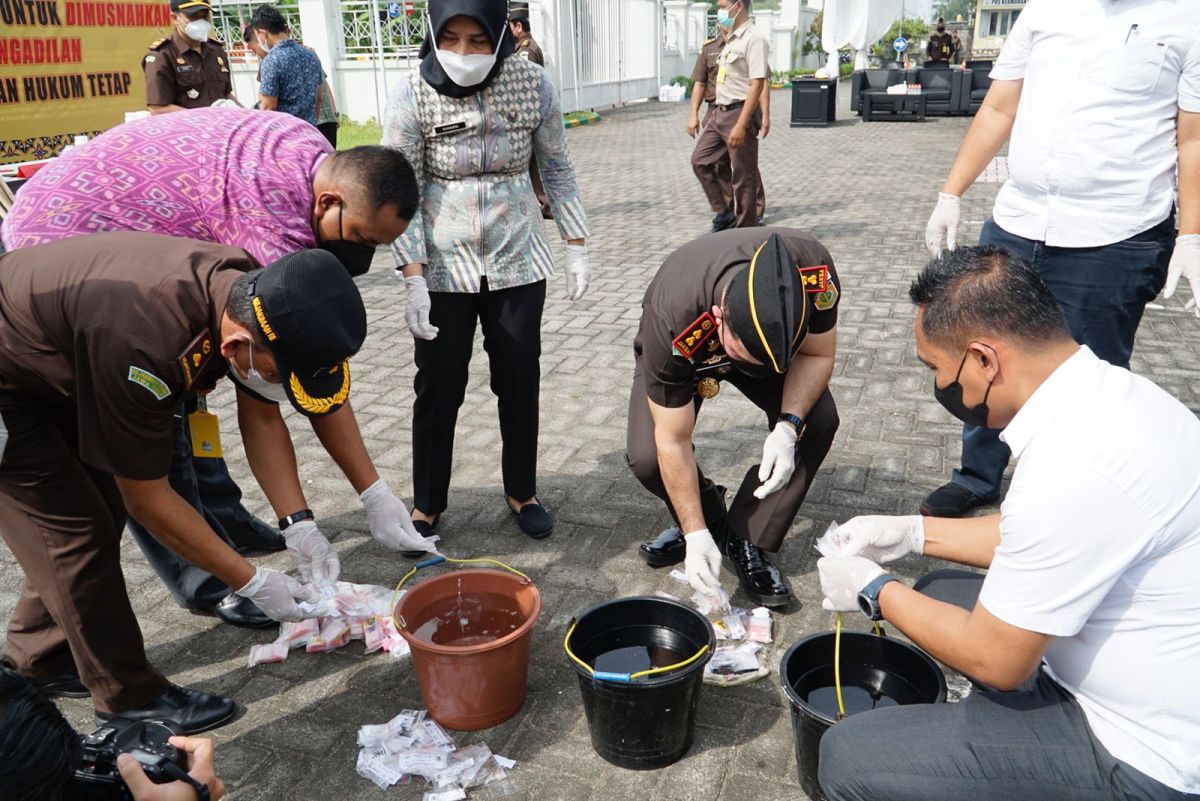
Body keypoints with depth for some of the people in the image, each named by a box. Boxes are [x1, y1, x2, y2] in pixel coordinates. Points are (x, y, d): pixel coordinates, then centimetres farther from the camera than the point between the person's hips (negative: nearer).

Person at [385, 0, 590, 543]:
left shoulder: (532, 84, -7)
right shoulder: (413, 95, -12)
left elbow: (557, 168, 4)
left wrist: (577, 246, 3)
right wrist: (413, 278, -15)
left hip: (518, 264, 2)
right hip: (443, 269, -1)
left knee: (520, 383, 10)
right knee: (439, 389, 5)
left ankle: (522, 492, 30)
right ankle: (426, 505, 24)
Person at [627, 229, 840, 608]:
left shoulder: (815, 272, -38)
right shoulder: (672, 324, -43)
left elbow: (817, 354, -19)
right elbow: (673, 442, -31)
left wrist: (788, 427, -36)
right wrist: (696, 536, -29)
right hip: (686, 354, -2)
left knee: (818, 421, -23)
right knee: (646, 457, -24)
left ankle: (744, 539, -6)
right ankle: (710, 522, 8)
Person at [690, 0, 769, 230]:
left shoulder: (754, 38, -14)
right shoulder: (731, 39, 14)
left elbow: (757, 84, -21)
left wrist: (741, 125, -27)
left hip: (739, 113, -10)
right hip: (720, 112, 10)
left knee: (744, 178, -1)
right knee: (700, 161, 10)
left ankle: (745, 230, 9)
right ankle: (723, 213, 18)